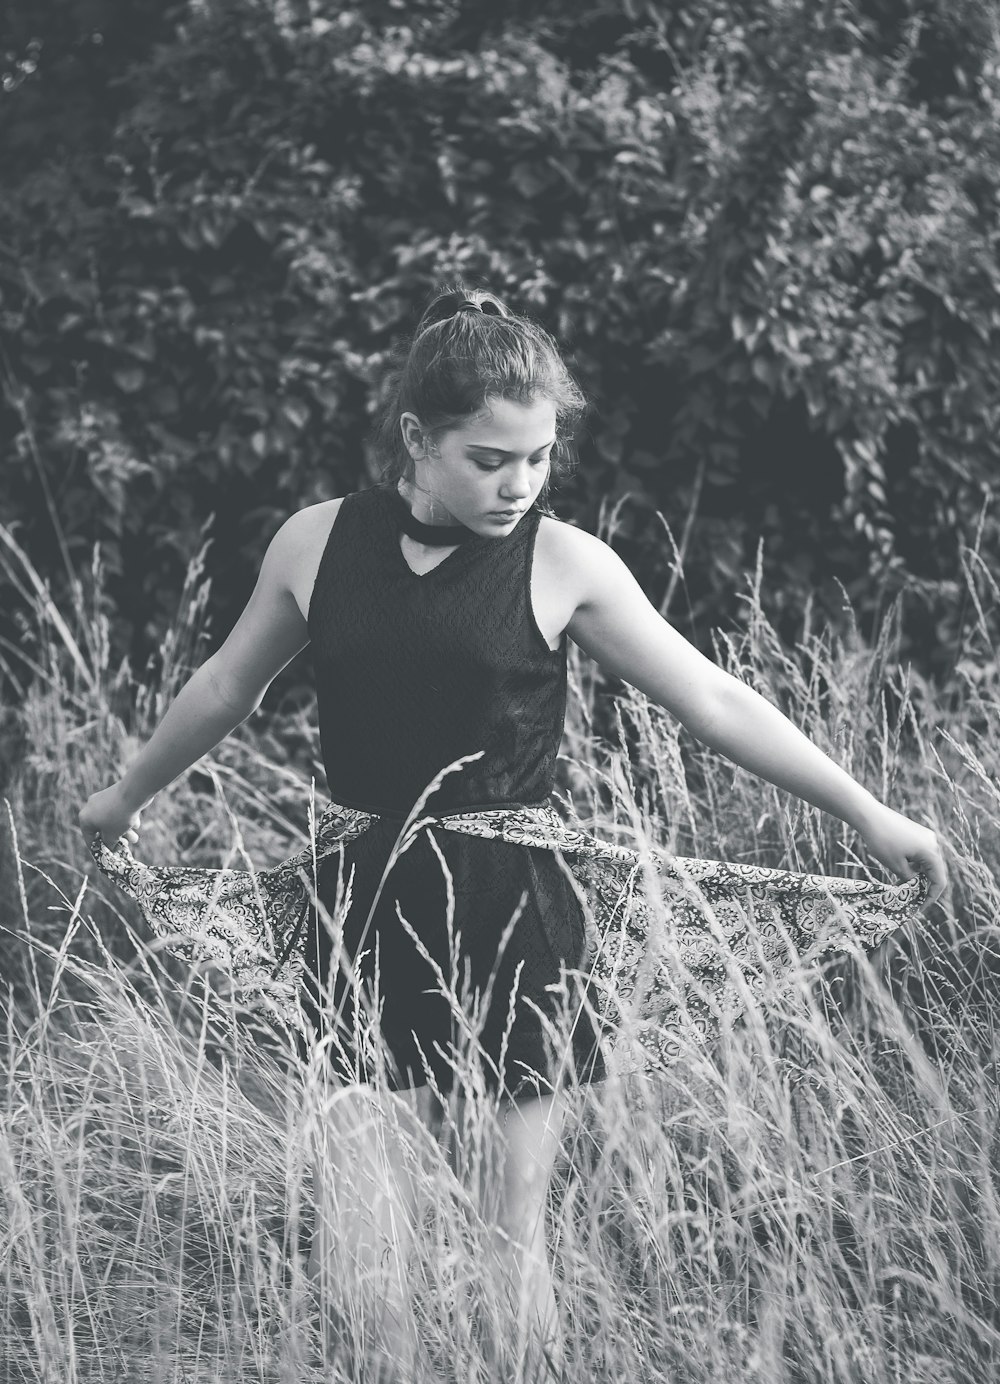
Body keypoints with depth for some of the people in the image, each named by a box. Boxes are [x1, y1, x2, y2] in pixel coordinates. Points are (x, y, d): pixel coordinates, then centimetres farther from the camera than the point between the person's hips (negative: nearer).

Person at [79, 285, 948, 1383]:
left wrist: (868, 813, 2)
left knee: (511, 1236, 2)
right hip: (366, 918, 2)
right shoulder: (318, 543, 4)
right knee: (357, 1253, -5)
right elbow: (226, 688, 21)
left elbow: (712, 702, 3)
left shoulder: (563, 565, -1)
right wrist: (125, 797, 35)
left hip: (512, 918, -1)